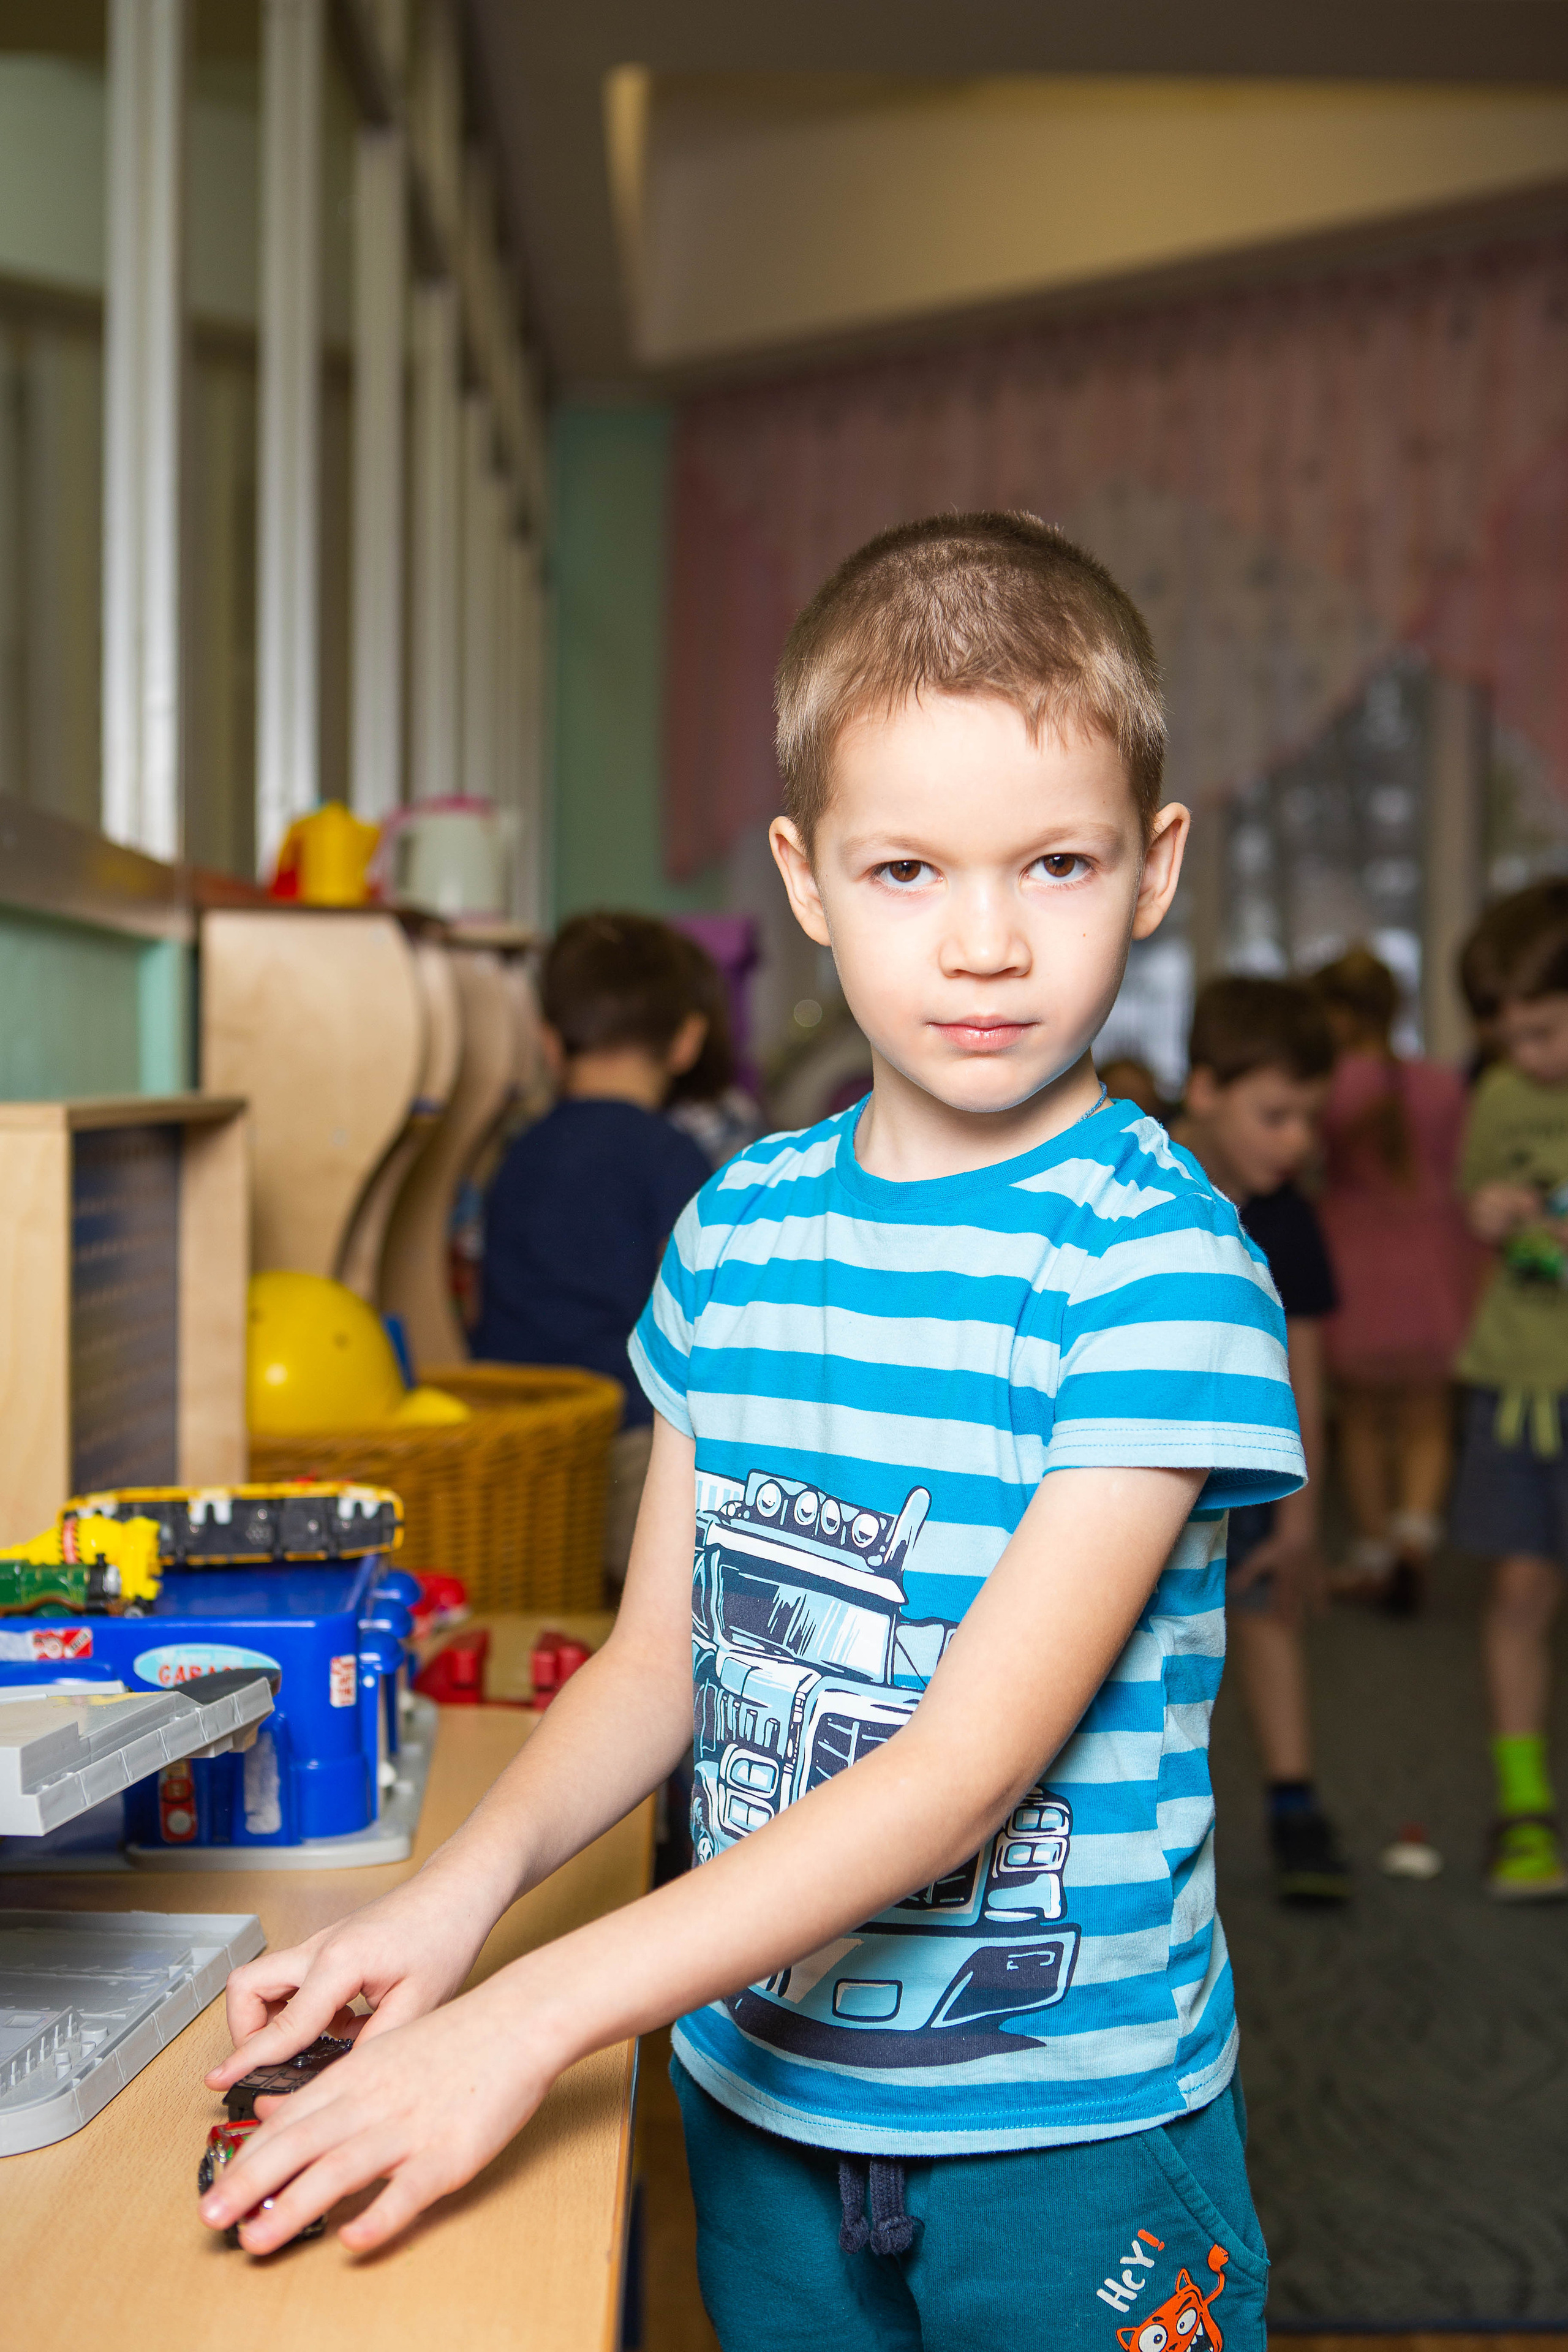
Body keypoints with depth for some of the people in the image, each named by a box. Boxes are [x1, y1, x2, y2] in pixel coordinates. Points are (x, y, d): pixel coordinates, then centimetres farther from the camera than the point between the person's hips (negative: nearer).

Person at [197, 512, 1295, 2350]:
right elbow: (658, 1659, 5)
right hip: (755, 2091, 5)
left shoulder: (1160, 1260, -19)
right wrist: (464, 1882, -14)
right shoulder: (735, 1230, 0)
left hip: (1067, 2133, -4)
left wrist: (534, 2013, -29)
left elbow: (970, 1765, -24)